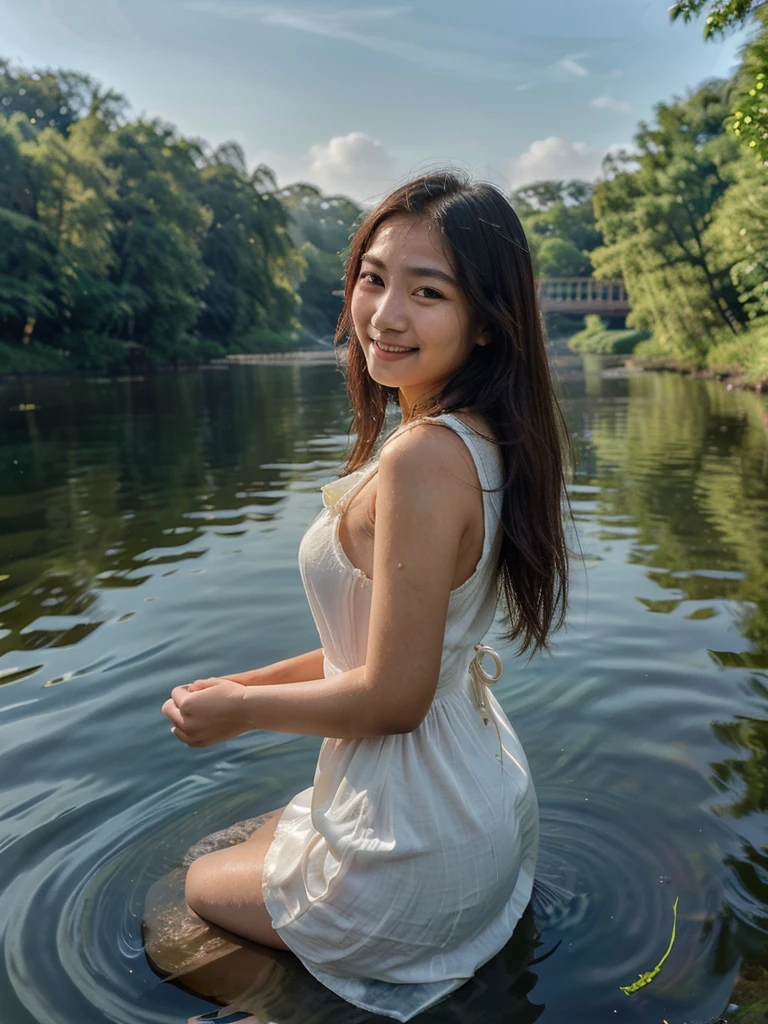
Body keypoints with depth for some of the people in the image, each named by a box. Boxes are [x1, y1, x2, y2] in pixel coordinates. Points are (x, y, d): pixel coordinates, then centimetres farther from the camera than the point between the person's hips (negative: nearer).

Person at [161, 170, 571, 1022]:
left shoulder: (424, 457, -30)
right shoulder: (479, 441, 0)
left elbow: (393, 696, -25)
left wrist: (240, 710, -9)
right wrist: (249, 682, 8)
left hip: (418, 850, -8)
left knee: (201, 883, 23)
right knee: (260, 837, 35)